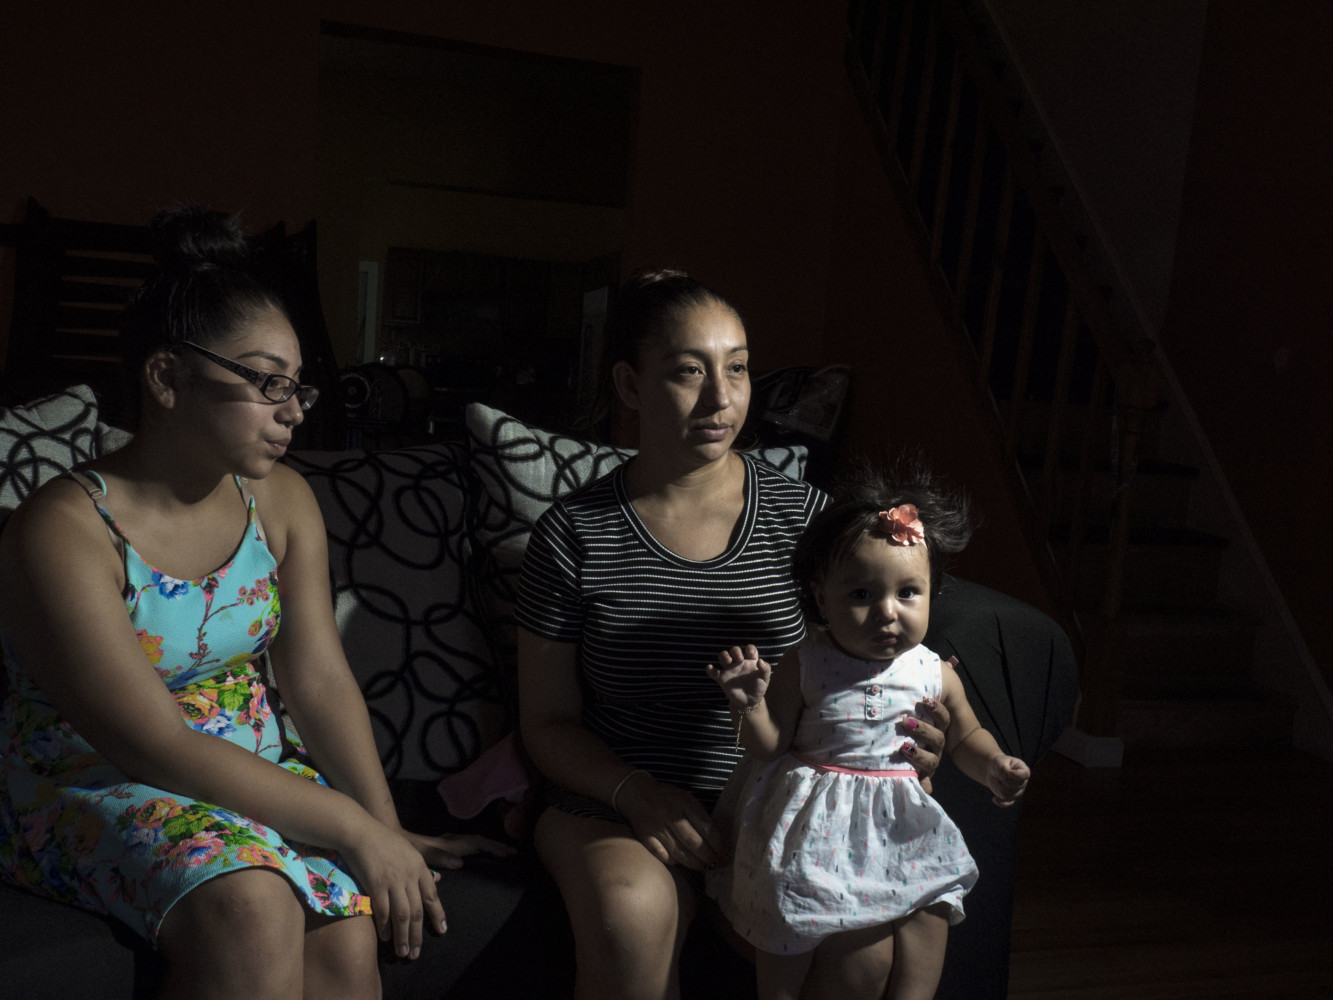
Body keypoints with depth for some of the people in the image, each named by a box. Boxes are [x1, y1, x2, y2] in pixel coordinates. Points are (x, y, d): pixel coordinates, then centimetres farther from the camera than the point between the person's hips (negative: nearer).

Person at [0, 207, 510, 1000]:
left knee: (350, 930, -24)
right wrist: (353, 827, -23)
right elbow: (159, 746, -22)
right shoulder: (64, 532, -18)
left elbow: (321, 677, 0)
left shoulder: (282, 501, 2)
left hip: (253, 769, 5)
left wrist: (389, 829, -10)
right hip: (94, 783, -4)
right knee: (253, 910, -33)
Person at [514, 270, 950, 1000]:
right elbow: (547, 721, 2)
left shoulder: (804, 517, 1)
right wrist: (639, 792, -16)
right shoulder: (573, 534, -3)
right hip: (615, 805, -1)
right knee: (634, 915, -33)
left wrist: (907, 737, -19)